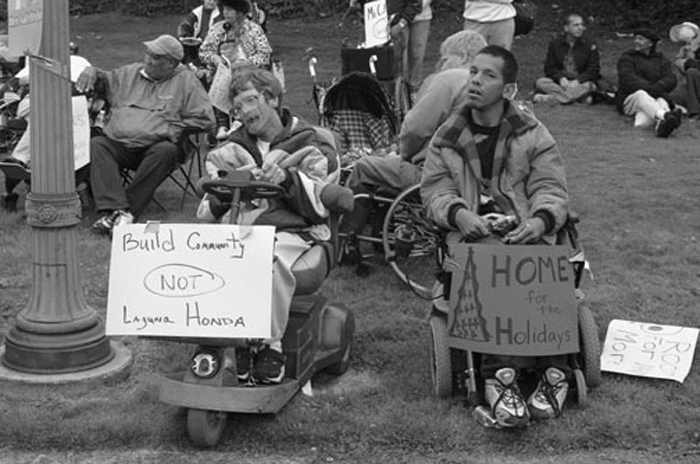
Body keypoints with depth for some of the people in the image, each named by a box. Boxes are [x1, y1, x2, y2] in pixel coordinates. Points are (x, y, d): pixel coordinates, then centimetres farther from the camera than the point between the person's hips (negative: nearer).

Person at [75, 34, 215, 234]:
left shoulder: (186, 81, 8)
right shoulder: (130, 73, 21)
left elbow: (204, 118, 2)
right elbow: (104, 81, 32)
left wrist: (172, 129, -6)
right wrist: (92, 72, 8)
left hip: (155, 145, -3)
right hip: (118, 143, 3)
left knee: (166, 151, -36)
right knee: (96, 145, -26)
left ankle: (129, 210, -35)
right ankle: (117, 210, -41)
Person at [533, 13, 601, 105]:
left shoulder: (590, 45, 4)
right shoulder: (555, 43, 8)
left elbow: (594, 70, -3)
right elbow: (549, 68, 4)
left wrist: (577, 81, -20)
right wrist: (561, 78, -17)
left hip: (579, 83, -1)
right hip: (560, 82, 1)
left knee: (590, 86, -35)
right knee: (540, 82, -26)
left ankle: (549, 97, -36)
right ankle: (578, 97, -33)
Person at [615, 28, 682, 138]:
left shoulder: (661, 60, 19)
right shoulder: (627, 58, 11)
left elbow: (670, 79, 2)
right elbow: (628, 79, -9)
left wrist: (658, 86, -24)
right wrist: (649, 88, -25)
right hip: (629, 99, -3)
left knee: (661, 101, -34)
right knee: (641, 95, -38)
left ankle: (661, 124, -71)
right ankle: (664, 116, -69)